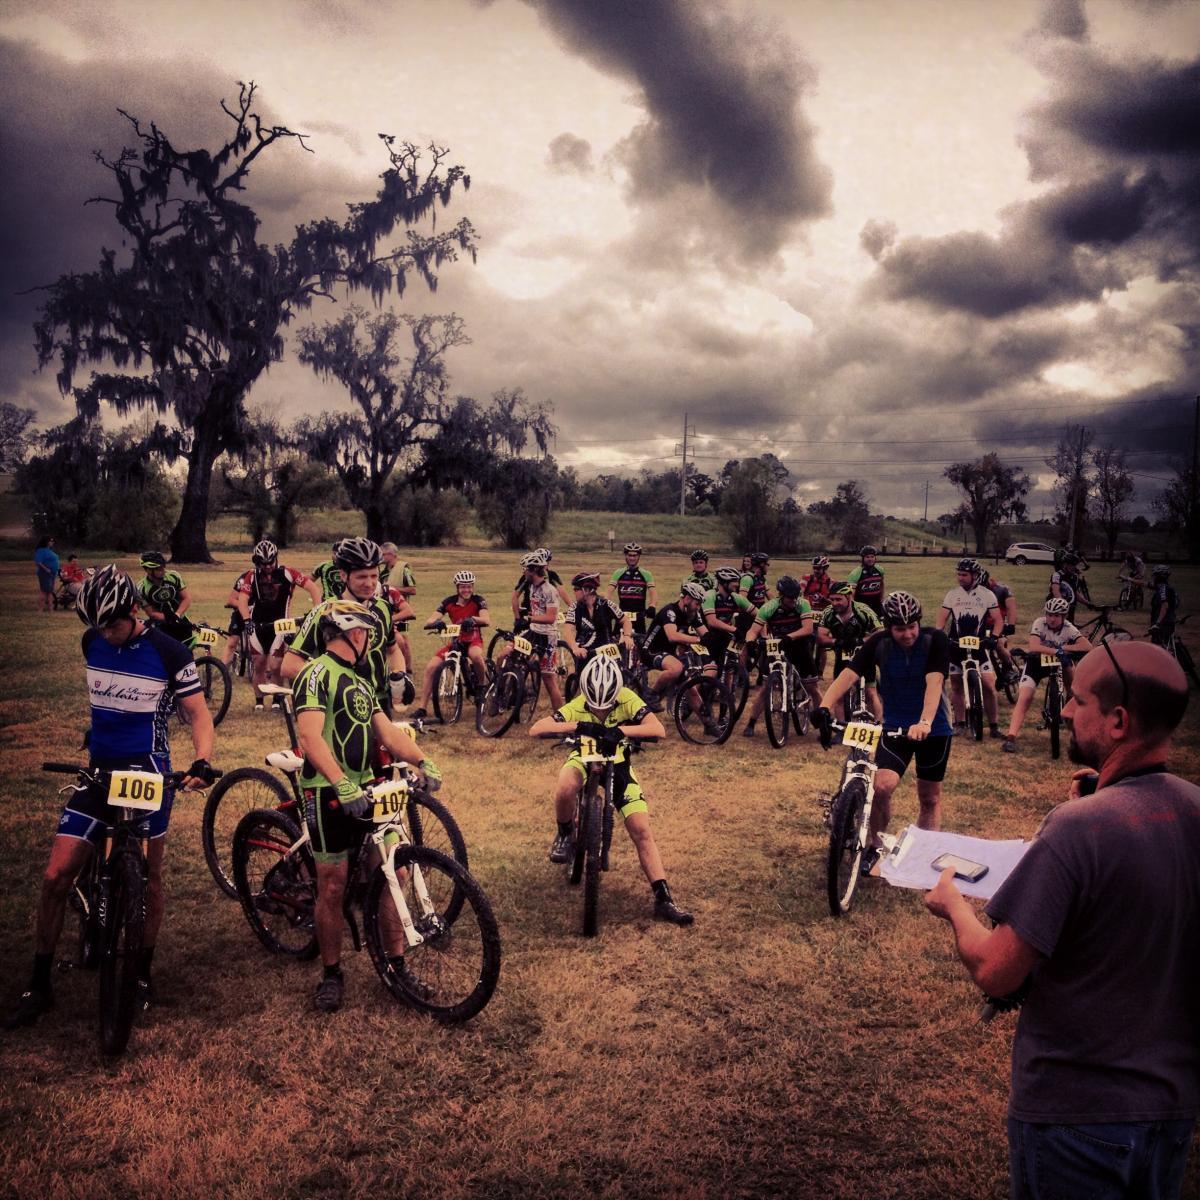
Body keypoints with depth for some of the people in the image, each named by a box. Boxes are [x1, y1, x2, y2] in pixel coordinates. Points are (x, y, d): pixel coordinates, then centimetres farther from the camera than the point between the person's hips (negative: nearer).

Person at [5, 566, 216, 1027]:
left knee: (149, 878, 7)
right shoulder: (92, 642, 3)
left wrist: (202, 762, -23)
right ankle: (39, 985, 13)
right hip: (98, 770, 4)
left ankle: (142, 974, 26)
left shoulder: (169, 653, -10)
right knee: (56, 876, -3)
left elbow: (198, 714, -7)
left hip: (148, 771, -3)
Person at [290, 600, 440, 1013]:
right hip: (329, 793, -8)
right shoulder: (317, 674, -11)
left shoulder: (359, 683, 18)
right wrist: (341, 784, -33)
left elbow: (388, 732, 11)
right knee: (333, 887, 1)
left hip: (365, 790, 8)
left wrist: (422, 761, -3)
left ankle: (398, 964, 15)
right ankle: (331, 974, 18)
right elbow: (310, 737, -23)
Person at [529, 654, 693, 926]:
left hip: (617, 764, 1)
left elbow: (659, 730, -38)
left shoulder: (627, 700, -24)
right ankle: (565, 835, -6)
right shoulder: (576, 707, -24)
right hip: (584, 758, -1)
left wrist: (621, 730, -51)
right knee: (565, 789, -38)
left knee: (641, 830, -12)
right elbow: (535, 730, -34)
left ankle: (663, 899, -5)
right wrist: (576, 726, -46)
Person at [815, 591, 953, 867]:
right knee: (882, 786, -19)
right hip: (895, 727, 0)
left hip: (933, 729, 0)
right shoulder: (878, 644, -13)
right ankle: (875, 847, 5)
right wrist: (824, 708, -41)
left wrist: (924, 723, -46)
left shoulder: (935, 640, -17)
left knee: (930, 799, 10)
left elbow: (934, 683, -30)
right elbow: (848, 675, -24)